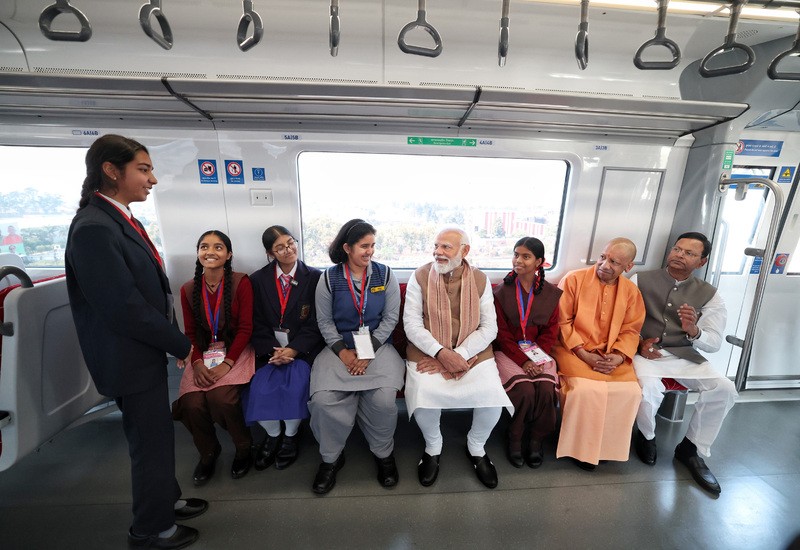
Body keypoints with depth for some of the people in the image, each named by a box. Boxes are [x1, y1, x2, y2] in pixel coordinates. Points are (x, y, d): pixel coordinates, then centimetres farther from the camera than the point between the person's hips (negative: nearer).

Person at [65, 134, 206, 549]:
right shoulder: (94, 227, -22)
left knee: (156, 435, 24)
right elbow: (125, 308, -24)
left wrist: (174, 340, 5)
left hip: (146, 353, 9)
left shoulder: (119, 219, 7)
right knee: (152, 443, 10)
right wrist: (182, 345, -13)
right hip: (130, 360, -9)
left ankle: (166, 499, 46)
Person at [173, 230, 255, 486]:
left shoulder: (241, 282, -9)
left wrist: (226, 364, -17)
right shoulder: (188, 289, 5)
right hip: (203, 353, 4)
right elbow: (190, 333, 8)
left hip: (235, 350, -3)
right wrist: (197, 363, -8)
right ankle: (208, 451, 15)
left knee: (221, 397, -26)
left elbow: (245, 328, -10)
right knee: (192, 404, -18)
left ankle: (244, 447, 4)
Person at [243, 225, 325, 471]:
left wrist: (293, 350, -16)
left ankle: (290, 435, 6)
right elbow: (257, 324, 1)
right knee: (258, 388, -19)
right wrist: (272, 351, -13)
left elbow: (315, 323, -5)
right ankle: (272, 434, 13)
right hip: (269, 347, 2)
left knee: (295, 384, -25)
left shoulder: (314, 277, -2)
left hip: (302, 347, -2)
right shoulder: (258, 280, 4)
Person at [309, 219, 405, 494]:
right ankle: (331, 457, 9)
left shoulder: (385, 274, 0)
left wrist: (369, 351, -11)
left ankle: (384, 454, 9)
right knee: (322, 399, -22)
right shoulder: (329, 277, 0)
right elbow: (324, 321, 3)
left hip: (378, 344, 0)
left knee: (384, 399, -24)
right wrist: (343, 351, -11)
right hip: (339, 346, 1)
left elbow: (391, 317, -1)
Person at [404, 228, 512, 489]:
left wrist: (458, 355, -16)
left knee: (493, 396, -19)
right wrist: (442, 353, -21)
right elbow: (412, 323, -8)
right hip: (428, 350, -1)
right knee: (423, 394, -26)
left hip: (472, 351, 2)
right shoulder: (420, 276, -4)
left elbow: (489, 327, -3)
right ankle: (433, 446, 11)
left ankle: (476, 446, 17)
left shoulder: (480, 280, 1)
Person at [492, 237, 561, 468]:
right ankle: (514, 439, 3)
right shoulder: (502, 291, -5)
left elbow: (551, 330, 4)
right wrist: (522, 360, -16)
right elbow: (501, 332, -6)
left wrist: (536, 358, -11)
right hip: (508, 351, -2)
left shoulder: (551, 293, 3)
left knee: (545, 389, -24)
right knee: (524, 390, -25)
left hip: (538, 351, 3)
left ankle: (536, 440, 4)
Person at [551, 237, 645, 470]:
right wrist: (584, 354, -15)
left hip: (611, 355, 5)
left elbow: (630, 330, 6)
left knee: (631, 391, -17)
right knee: (587, 390, -26)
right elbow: (562, 322, -9)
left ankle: (608, 444, 10)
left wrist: (618, 357, -13)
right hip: (573, 350, -4)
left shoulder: (631, 291, 4)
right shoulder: (574, 280, -9)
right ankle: (581, 446, 1)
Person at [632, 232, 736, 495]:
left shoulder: (709, 294, 5)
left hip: (684, 355, 4)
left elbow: (715, 342, -1)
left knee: (725, 389, -20)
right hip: (645, 353, -3)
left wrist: (694, 331, -23)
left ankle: (691, 449, 6)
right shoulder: (640, 280, -2)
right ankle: (646, 436, 7)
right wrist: (639, 342, -15)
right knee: (649, 391, -30)